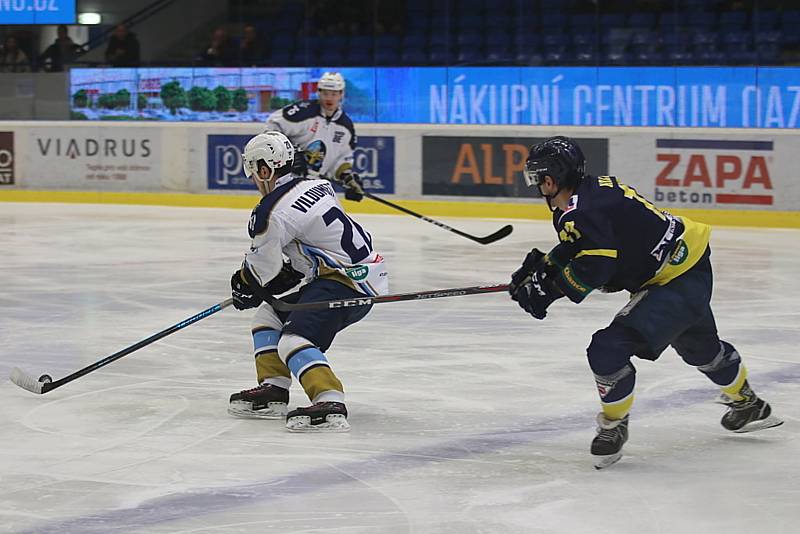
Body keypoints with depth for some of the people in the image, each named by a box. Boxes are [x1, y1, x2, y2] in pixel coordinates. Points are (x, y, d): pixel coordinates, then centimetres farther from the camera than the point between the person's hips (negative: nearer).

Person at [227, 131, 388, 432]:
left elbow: (263, 272, -4)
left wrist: (244, 286, 17)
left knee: (294, 340, -22)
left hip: (347, 282, -10)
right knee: (269, 313, 19)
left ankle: (330, 406, -39)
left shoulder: (271, 214, -14)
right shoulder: (316, 186, 13)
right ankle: (273, 391, 17)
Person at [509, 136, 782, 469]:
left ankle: (613, 426, 2)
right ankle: (747, 404, 58)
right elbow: (577, 248, 16)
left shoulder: (581, 212, -26)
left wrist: (549, 289, -23)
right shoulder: (593, 190, 4)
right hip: (690, 268, 11)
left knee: (609, 348, -18)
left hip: (678, 284, -11)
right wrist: (542, 264, 5)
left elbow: (595, 267, -33)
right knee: (700, 347, 34)